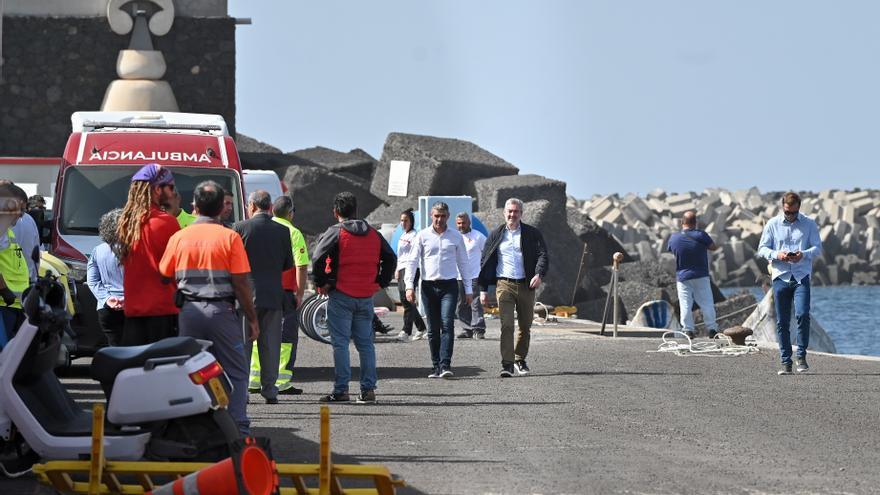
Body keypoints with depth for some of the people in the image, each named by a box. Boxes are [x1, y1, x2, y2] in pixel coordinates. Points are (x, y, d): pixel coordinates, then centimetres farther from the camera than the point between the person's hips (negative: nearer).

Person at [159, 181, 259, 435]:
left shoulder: (179, 238, 5)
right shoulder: (229, 237, -5)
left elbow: (165, 278, 9)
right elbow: (241, 283, -7)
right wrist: (252, 319, 0)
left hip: (189, 312, 3)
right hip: (222, 311, -3)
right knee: (235, 373, 3)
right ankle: (239, 430, -5)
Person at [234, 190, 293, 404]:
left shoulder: (241, 227, -7)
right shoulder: (283, 231, 2)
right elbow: (288, 264, 8)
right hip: (274, 294, 2)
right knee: (270, 344, 8)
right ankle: (269, 389, 8)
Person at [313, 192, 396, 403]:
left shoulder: (335, 233, -7)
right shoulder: (373, 234, 10)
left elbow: (318, 258, -18)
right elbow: (390, 258, 11)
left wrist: (321, 283, -6)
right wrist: (381, 282, 14)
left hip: (341, 296, -5)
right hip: (366, 296, 5)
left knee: (340, 342, -2)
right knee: (365, 342, 10)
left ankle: (341, 390, -4)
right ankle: (368, 389, 7)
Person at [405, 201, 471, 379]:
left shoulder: (456, 236, 9)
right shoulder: (422, 236, 6)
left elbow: (463, 263, 13)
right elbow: (413, 261, 4)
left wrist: (468, 289, 11)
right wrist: (410, 286, -6)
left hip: (449, 285, -1)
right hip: (429, 285, 1)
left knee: (447, 324, -14)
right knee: (433, 329, 4)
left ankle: (445, 365, -20)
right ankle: (436, 366, 10)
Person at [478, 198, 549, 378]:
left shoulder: (532, 234, 6)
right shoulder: (496, 235, 9)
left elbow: (543, 255, -3)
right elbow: (485, 262, 11)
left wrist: (539, 274, -23)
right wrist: (483, 289, 6)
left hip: (526, 285, 1)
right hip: (504, 284, -1)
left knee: (525, 327, 11)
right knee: (506, 325, -14)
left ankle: (520, 360, 31)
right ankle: (507, 365, -19)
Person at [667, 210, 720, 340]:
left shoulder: (673, 238, -4)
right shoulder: (700, 235, -14)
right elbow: (713, 247, -3)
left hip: (682, 277, 2)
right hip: (700, 276, -2)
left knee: (685, 305, 4)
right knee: (707, 303, 5)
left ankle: (688, 330, 1)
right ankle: (711, 329, 4)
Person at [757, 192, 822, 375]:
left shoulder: (809, 224, 6)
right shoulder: (772, 224, 7)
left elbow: (818, 248, 4)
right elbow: (762, 248, 7)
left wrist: (804, 254, -17)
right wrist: (776, 255, -13)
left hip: (801, 277, -1)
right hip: (780, 276, 1)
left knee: (802, 315, -18)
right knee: (782, 321, 2)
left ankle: (801, 356, -5)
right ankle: (785, 361, 8)